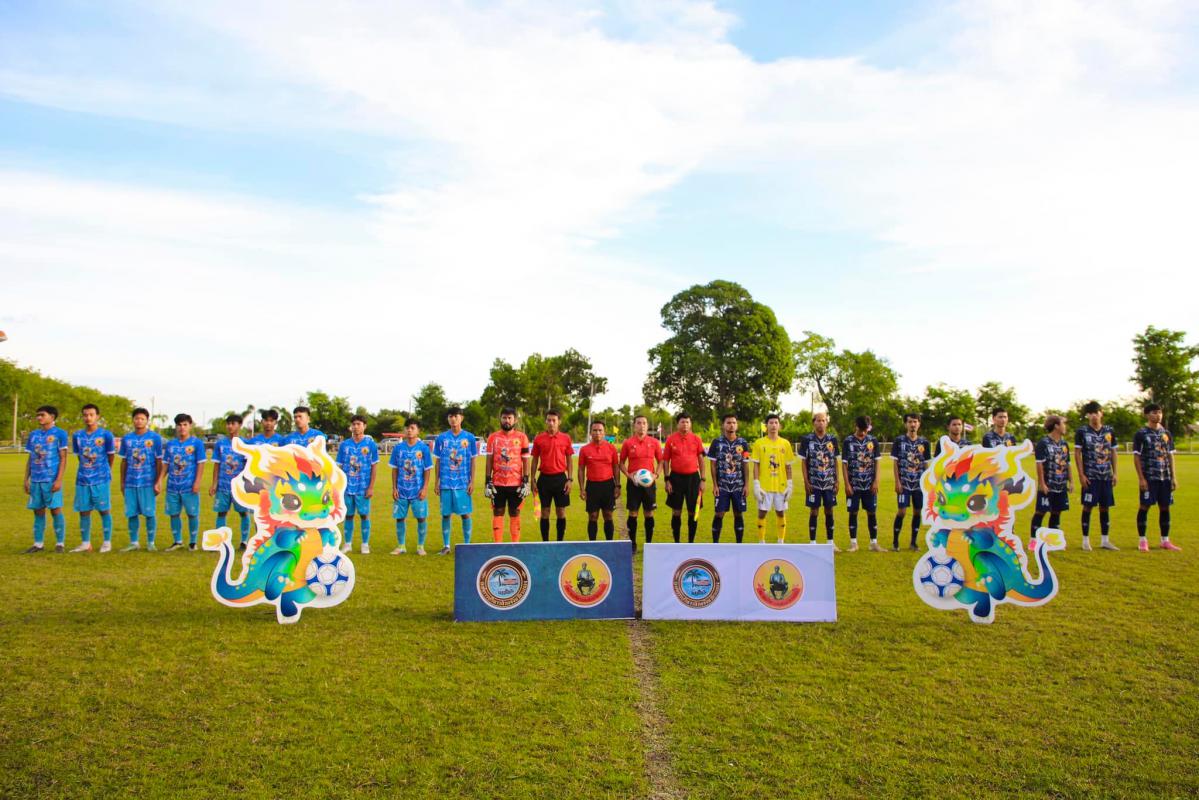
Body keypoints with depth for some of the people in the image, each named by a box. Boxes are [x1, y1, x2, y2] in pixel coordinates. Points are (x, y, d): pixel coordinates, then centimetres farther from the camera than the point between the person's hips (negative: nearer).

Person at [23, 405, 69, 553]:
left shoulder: (60, 433, -3)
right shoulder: (33, 435, 12)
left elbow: (63, 458, -5)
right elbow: (30, 459, 16)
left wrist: (58, 480, -12)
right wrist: (26, 479, 10)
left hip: (52, 480, -5)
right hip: (35, 480, 5)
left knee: (55, 510, -2)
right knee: (38, 511, 9)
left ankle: (60, 543, 6)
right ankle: (38, 543, 16)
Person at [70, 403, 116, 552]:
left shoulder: (106, 435, -4)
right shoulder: (77, 435, 7)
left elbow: (111, 456, 5)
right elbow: (79, 456, 17)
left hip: (101, 479, -4)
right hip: (82, 480, 4)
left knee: (104, 510, 1)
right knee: (84, 511, 6)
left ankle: (107, 542, 9)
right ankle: (85, 544, 15)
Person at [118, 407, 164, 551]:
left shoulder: (155, 438, 0)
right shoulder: (126, 438, 9)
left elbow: (159, 462, -1)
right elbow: (124, 462, 14)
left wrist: (159, 482, -6)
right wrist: (122, 482, 11)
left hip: (148, 482, -3)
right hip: (130, 483, 3)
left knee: (150, 513, 1)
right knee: (131, 513, 6)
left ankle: (150, 543, 11)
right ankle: (134, 542, 16)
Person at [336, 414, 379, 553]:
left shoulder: (371, 444, -2)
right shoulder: (344, 445, 4)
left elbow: (374, 466, -2)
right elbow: (340, 467, 7)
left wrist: (371, 487, -7)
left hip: (363, 487, -2)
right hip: (347, 487, 2)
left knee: (364, 515, 4)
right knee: (348, 515, 9)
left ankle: (365, 544, 13)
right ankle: (347, 543, 19)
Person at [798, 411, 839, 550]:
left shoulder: (832, 439, 5)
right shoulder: (807, 439, -2)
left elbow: (835, 462, 9)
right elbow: (804, 462, 0)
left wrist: (836, 481, 4)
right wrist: (806, 482, -6)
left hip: (829, 482, 2)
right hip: (813, 483, -2)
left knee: (829, 511, 8)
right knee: (813, 512, 2)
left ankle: (831, 543, 17)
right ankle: (812, 543, 9)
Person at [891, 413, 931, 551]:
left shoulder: (924, 442, 5)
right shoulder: (899, 440, -2)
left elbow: (926, 464, 9)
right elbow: (896, 463, -1)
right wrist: (897, 482, -8)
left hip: (919, 483, 3)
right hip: (904, 482, -3)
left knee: (917, 511, 6)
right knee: (901, 511, -7)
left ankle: (913, 542, 17)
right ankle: (895, 542, 3)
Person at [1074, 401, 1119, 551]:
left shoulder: (1109, 431, 9)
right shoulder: (1082, 431, -3)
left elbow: (1113, 452, 13)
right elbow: (1077, 453, -4)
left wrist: (1114, 473, 8)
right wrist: (1081, 475, -10)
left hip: (1106, 476, 4)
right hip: (1090, 476, -4)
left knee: (1105, 507, 8)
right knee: (1088, 506, -2)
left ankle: (1105, 540, 15)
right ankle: (1086, 540, 5)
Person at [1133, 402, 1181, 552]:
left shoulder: (1166, 433, 11)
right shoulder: (1141, 434, -3)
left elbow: (1170, 456, 13)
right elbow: (1136, 457, -5)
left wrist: (1174, 477, 7)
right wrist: (1141, 478, -11)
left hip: (1165, 477, 5)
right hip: (1149, 477, -5)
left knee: (1165, 507, 7)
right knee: (1145, 506, -3)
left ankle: (1165, 541, 15)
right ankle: (1143, 541, 4)